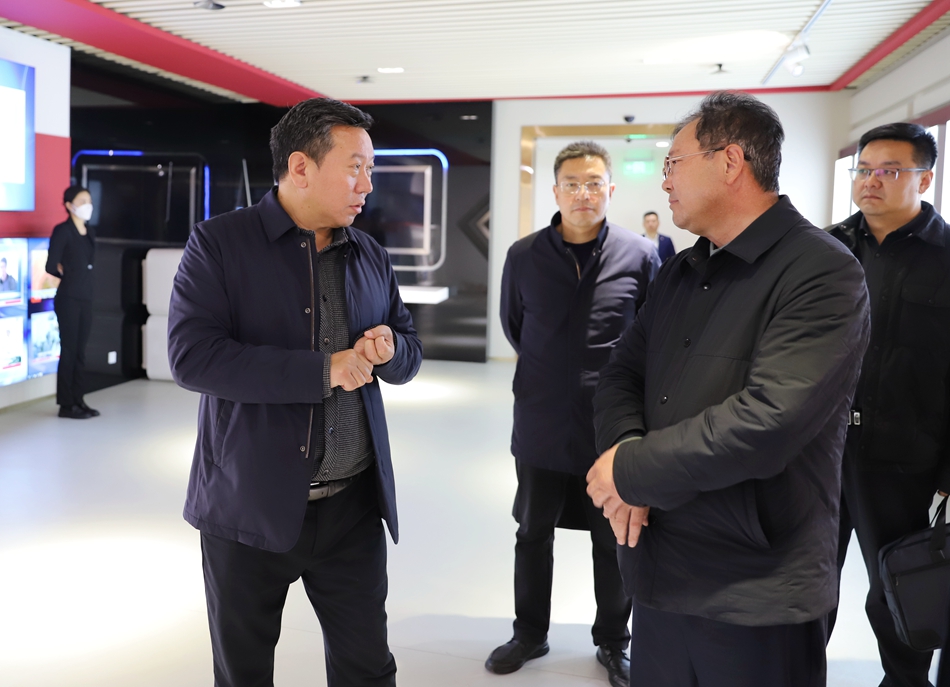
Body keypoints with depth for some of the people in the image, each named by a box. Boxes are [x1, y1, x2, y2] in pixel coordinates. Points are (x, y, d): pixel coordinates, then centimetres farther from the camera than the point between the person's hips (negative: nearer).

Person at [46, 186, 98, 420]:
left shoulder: (90, 232, 13)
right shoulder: (62, 230, -8)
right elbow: (51, 266, -11)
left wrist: (85, 280, 3)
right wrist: (70, 275, 4)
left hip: (86, 299, 6)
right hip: (69, 299, -6)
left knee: (80, 351, 10)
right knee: (69, 350, -2)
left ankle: (78, 400, 16)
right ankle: (66, 404, 5)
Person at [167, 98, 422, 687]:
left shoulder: (371, 256, 8)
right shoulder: (219, 244, -7)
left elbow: (411, 350, 14)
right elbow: (191, 356, -19)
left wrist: (390, 350, -11)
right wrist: (323, 371, -20)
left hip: (354, 506, 4)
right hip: (249, 506, -3)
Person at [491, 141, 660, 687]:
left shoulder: (640, 256, -8)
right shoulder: (524, 256, -3)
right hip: (542, 425, 2)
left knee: (614, 541, 13)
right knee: (533, 535, 16)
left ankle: (613, 642, 34)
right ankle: (530, 633, 37)